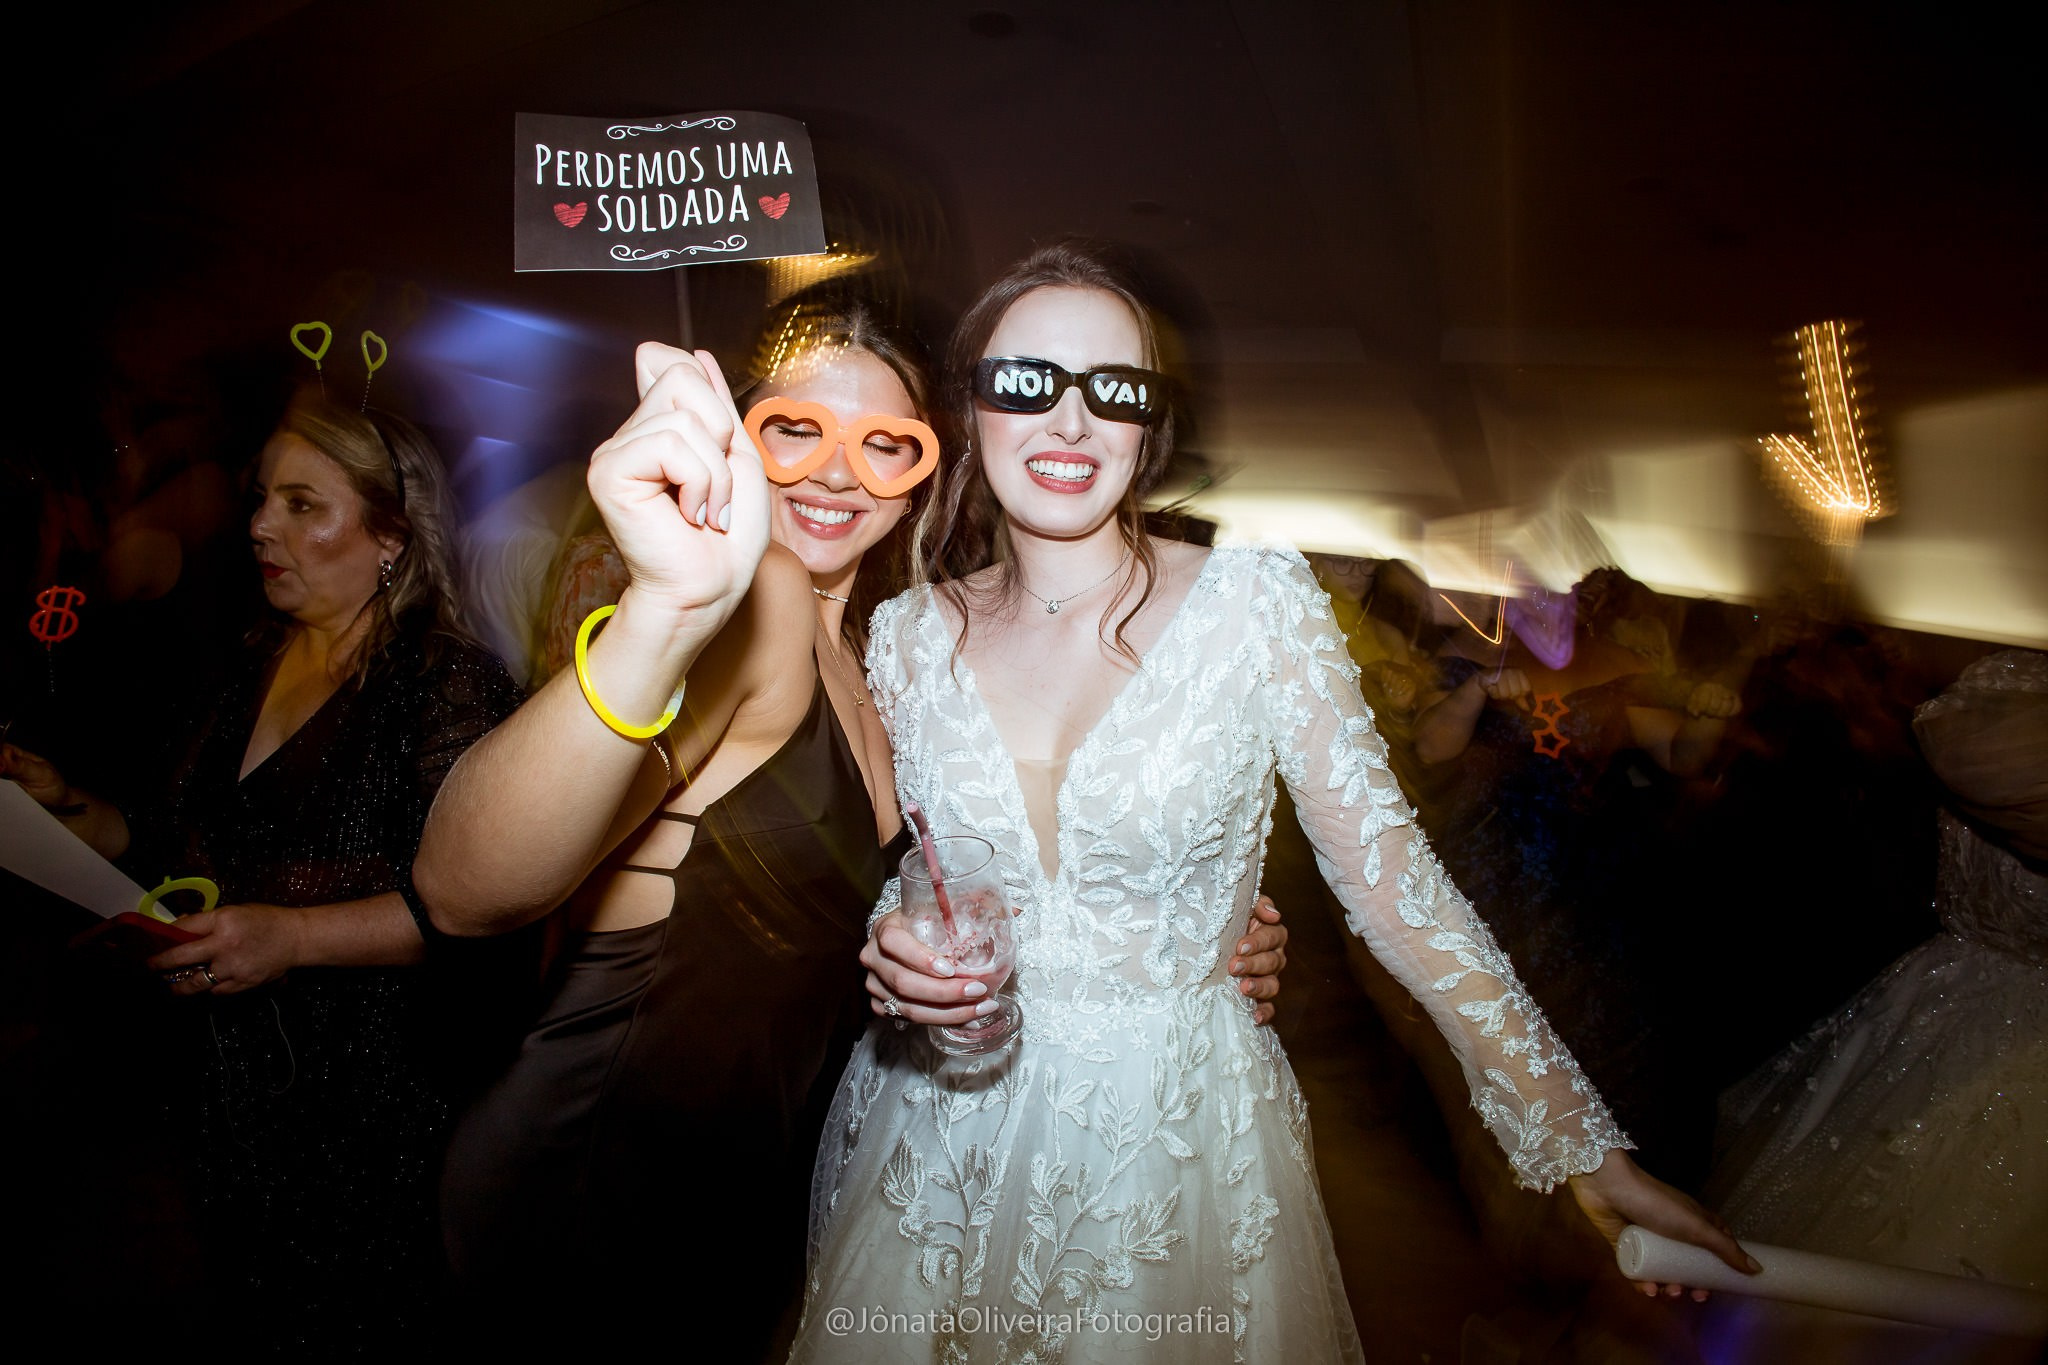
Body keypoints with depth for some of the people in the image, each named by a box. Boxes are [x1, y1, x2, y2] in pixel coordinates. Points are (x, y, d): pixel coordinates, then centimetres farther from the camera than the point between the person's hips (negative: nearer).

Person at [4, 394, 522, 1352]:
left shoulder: (449, 682, -15)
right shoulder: (256, 666, 9)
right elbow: (194, 855, 17)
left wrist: (296, 935, -28)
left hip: (362, 1101, -7)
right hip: (232, 1083, 7)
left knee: (344, 1333, 9)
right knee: (246, 1321, 21)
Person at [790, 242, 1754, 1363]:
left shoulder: (1255, 602, -12)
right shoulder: (910, 637, -3)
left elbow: (1388, 872, -11)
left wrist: (1588, 1151, -12)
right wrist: (891, 959, -13)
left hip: (1181, 1136, -2)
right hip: (940, 1141, 3)